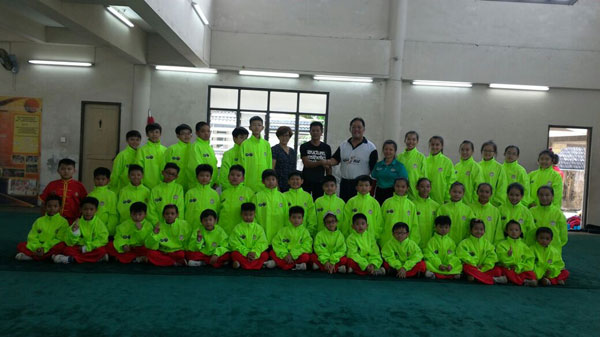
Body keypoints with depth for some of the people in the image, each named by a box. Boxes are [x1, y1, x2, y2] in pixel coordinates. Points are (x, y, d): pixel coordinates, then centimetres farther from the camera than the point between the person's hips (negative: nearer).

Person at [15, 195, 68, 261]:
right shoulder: (39, 221, 12)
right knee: (20, 246, -14)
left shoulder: (63, 222, 0)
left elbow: (59, 239, -8)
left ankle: (30, 256, -31)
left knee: (61, 245, -34)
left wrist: (45, 248, -19)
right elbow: (32, 237, 6)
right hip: (38, 248, 4)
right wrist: (36, 248, -13)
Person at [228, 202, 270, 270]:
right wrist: (246, 253, -20)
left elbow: (262, 243, -4)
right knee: (234, 254, -30)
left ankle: (242, 263, -30)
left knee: (265, 255, -25)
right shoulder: (237, 229, 2)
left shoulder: (259, 228, 6)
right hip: (242, 253, -1)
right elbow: (235, 244, -7)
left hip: (255, 253, 1)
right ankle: (258, 264, -31)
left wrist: (255, 253, -22)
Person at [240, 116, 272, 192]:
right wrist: (242, 182, -1)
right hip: (248, 184, -2)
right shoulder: (244, 144, 0)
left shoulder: (266, 144, 7)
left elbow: (269, 163, 10)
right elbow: (242, 163, 1)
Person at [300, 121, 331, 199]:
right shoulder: (304, 147, 1)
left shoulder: (326, 148, 6)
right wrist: (320, 163, -24)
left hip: (320, 182, 1)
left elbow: (329, 167, 9)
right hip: (306, 181, -1)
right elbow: (306, 163, -10)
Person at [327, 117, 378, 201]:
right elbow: (335, 159, 3)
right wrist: (328, 162, -21)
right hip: (344, 184, 4)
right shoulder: (343, 146, 10)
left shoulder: (371, 147, -1)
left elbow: (373, 170, -2)